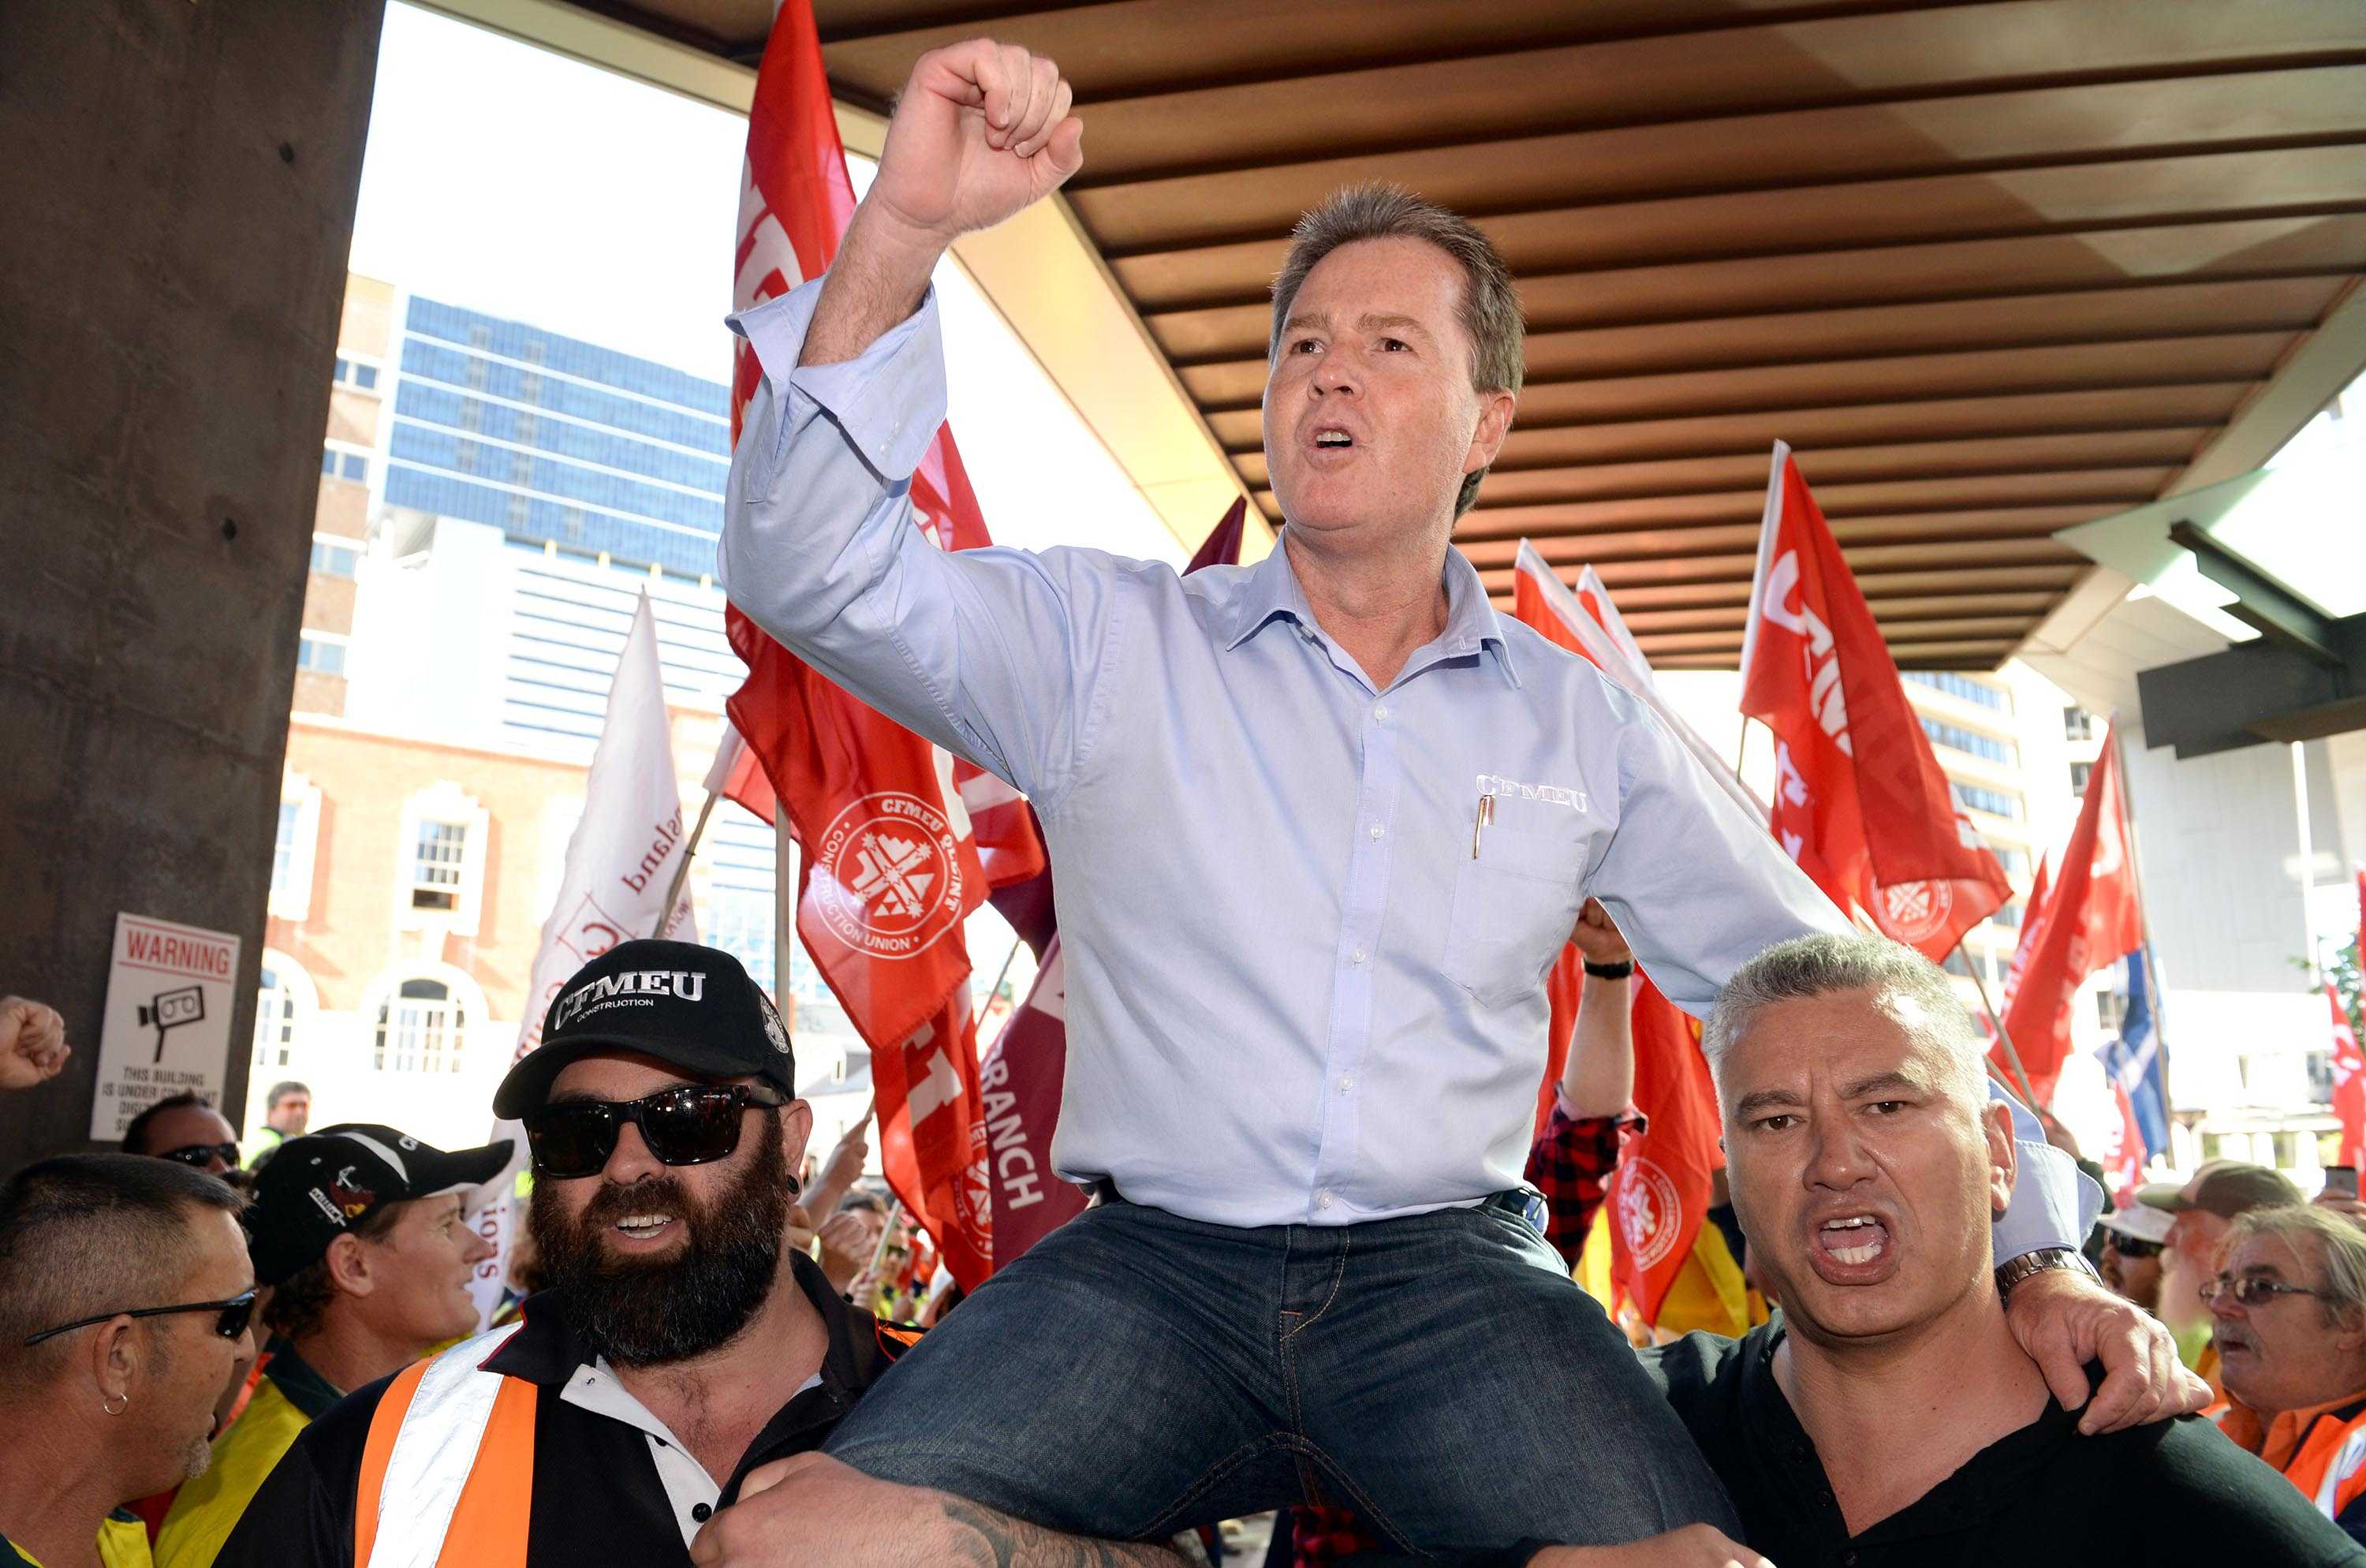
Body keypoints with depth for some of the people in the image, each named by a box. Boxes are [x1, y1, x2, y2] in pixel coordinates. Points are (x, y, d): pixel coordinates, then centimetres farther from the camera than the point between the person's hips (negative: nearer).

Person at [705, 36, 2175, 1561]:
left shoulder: (1584, 726, 9)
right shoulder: (1110, 641, 5)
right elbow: (818, 570, -9)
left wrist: (2043, 1256, 6)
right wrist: (904, 225, -19)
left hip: (1454, 1272, 2)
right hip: (1149, 1265, -1)